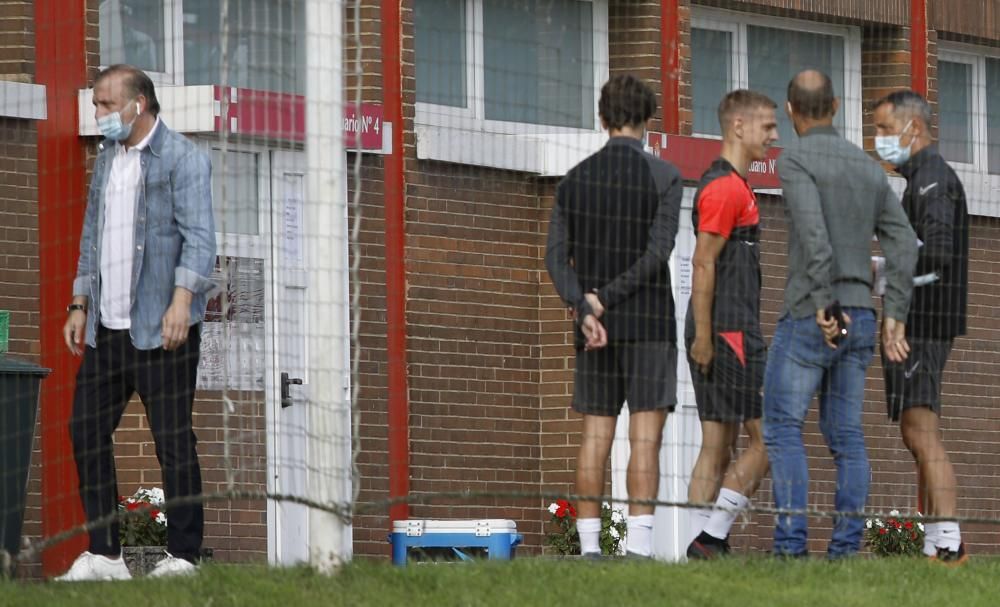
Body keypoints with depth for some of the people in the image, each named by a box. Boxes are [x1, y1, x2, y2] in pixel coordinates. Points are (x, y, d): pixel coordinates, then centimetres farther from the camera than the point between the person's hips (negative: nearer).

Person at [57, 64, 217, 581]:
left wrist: (182, 301, -24)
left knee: (173, 440, -4)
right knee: (86, 429, 4)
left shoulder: (183, 159, -6)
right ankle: (103, 554, 9)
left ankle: (182, 556, 1)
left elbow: (199, 238, -14)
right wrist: (80, 305, 18)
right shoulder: (107, 160, 18)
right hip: (106, 326, 8)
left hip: (160, 326, -8)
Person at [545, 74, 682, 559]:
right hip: (648, 321, -4)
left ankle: (589, 545, 1)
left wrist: (585, 311, -9)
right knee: (646, 435, -5)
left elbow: (557, 258, -1)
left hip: (595, 326, 4)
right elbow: (658, 253, -15)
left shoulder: (575, 179, 8)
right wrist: (604, 297, -11)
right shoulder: (664, 177, -4)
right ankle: (638, 546, -13)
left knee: (595, 434, 5)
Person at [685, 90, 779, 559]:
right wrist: (703, 337, -19)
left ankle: (702, 545, 5)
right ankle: (711, 536, -9)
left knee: (718, 445, 7)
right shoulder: (726, 188, -12)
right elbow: (703, 264, -17)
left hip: (723, 335, 10)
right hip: (731, 334, -10)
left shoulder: (730, 186, 20)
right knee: (766, 436, -8)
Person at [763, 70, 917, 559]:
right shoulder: (868, 168, 14)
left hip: (810, 316, -6)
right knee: (845, 435, 9)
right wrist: (895, 318, 4)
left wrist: (824, 306, -25)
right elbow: (903, 245, 7)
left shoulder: (795, 160, -9)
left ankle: (790, 544, -12)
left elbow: (813, 232, -24)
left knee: (782, 430, -2)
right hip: (859, 319, 6)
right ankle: (846, 550, 2)